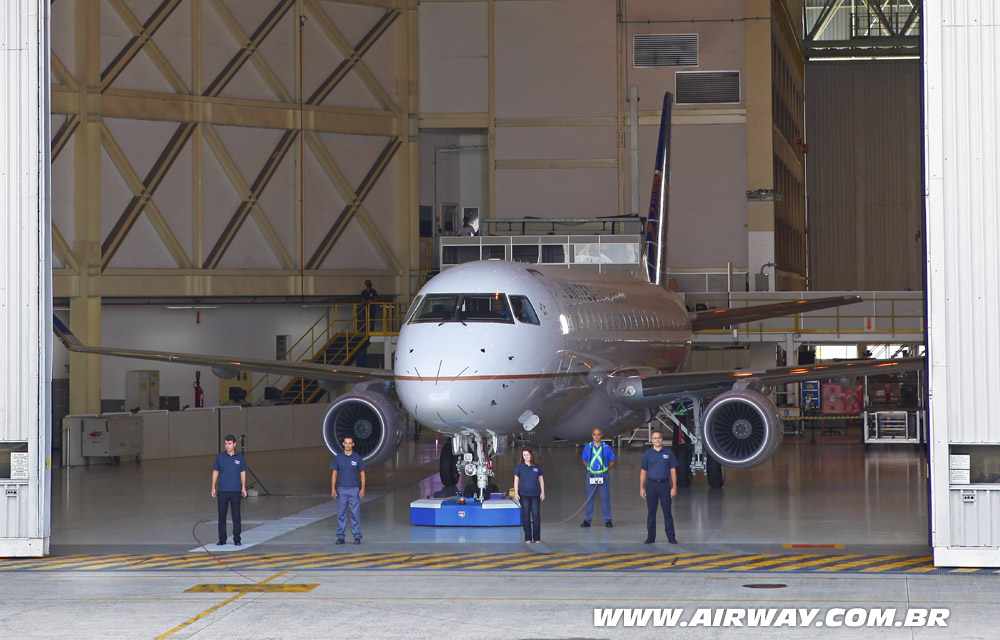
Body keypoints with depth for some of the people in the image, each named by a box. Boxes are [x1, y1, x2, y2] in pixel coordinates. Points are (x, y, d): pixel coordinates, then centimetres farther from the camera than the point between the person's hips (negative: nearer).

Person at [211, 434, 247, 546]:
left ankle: (237, 539, 8)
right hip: (222, 491, 0)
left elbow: (243, 473, 9)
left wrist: (243, 488, 5)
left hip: (236, 491, 0)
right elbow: (215, 472, 6)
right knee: (221, 516, 4)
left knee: (236, 516, 1)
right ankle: (222, 539, 12)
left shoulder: (240, 458, 2)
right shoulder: (220, 457, 2)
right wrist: (213, 488, 3)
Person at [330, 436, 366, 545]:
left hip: (354, 490, -1)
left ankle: (357, 537, 1)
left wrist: (362, 489, -6)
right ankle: (340, 537, 7)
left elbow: (362, 474, 3)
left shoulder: (357, 458, 1)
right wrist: (333, 489, -5)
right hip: (341, 490, 1)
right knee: (341, 514, 3)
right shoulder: (338, 458, 3)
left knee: (355, 513, -2)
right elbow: (334, 474, 4)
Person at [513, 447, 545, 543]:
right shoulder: (519, 467, 3)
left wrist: (542, 492, 5)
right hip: (524, 495, -1)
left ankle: (537, 538, 5)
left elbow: (541, 480, 11)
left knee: (536, 515, -2)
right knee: (526, 516, 1)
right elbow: (516, 480, 4)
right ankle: (528, 538, 7)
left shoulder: (537, 467, 6)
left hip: (535, 495, 1)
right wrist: (516, 493, -3)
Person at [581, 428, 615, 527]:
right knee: (589, 497, 4)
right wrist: (588, 468, 2)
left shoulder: (606, 447, 0)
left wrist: (607, 469, -5)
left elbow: (612, 461, 6)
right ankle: (587, 520, 9)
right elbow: (584, 460, 15)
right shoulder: (588, 447, 5)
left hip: (603, 476, -1)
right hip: (591, 476, 1)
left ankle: (607, 520, 8)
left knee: (605, 498, 2)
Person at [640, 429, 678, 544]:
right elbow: (643, 472, 8)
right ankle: (650, 537, 10)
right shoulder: (647, 454, 7)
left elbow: (673, 471, 4)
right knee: (651, 512, 4)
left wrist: (674, 487, -3)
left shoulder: (668, 453, 4)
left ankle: (671, 537, 2)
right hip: (651, 484, 1)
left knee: (667, 512, -1)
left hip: (664, 484, -1)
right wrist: (641, 488, 2)